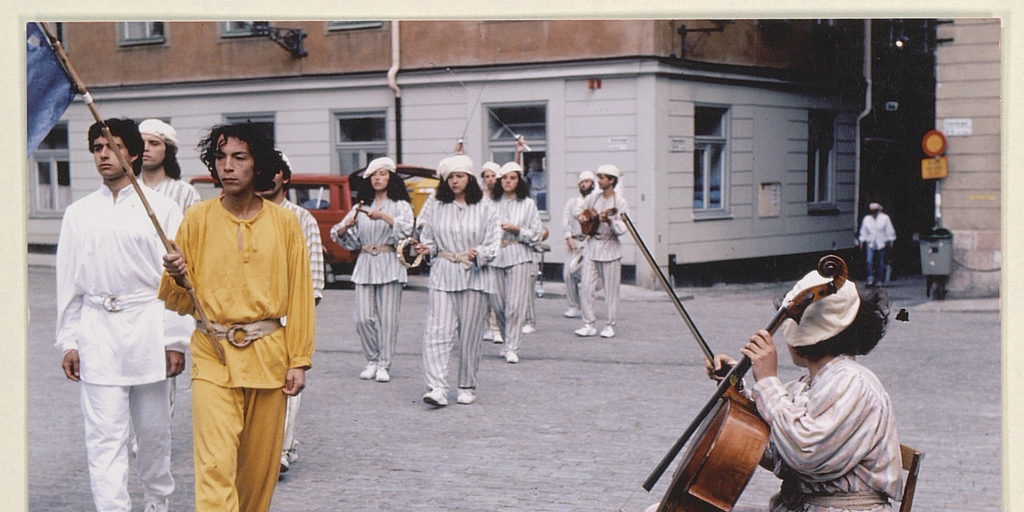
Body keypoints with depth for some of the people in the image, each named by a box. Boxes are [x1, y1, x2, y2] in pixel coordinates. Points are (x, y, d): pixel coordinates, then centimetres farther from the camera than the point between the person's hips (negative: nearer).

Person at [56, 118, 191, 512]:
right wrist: (68, 342, 6)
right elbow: (69, 282, 10)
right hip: (96, 330, 1)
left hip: (147, 328, -1)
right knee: (104, 435, -5)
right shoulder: (78, 213, 9)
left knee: (153, 428, 9)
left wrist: (175, 341, -4)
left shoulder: (162, 209, 2)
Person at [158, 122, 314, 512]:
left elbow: (299, 296, 5)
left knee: (260, 465, 10)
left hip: (268, 355, 2)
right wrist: (177, 276, -16)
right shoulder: (197, 220, 2)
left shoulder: (284, 223, 3)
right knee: (215, 463, -13)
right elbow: (179, 302, 6)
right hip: (213, 353, -1)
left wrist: (299, 360, 0)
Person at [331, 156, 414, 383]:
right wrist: (347, 225, -12)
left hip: (389, 265, -3)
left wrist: (384, 217, -28)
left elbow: (405, 228, -14)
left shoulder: (400, 205, 6)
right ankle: (372, 361, 12)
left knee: (387, 317, -4)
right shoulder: (362, 206, 16)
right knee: (363, 317, -3)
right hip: (365, 264, 3)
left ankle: (384, 364, 3)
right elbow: (340, 235, 11)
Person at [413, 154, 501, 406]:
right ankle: (437, 388, -17)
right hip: (442, 275, 1)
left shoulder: (484, 210, 4)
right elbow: (429, 238, 14)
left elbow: (493, 244, 0)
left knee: (469, 335, 3)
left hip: (473, 276, -1)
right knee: (437, 331, -11)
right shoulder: (438, 209, 10)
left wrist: (478, 253, -19)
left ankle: (467, 387, 17)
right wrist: (426, 248, -8)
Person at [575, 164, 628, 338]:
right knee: (585, 288, -2)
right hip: (592, 247, 4)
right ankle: (589, 324, 4)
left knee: (611, 290, 1)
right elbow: (579, 211, 24)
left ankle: (610, 325, 11)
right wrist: (580, 217, 2)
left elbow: (622, 229, -14)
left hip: (610, 249, -4)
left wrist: (609, 220, -29)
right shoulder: (593, 198, 8)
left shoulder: (619, 202, -6)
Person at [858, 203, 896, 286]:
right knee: (869, 260, -17)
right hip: (870, 243, 1)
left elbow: (889, 231, 5)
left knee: (880, 262, 4)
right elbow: (863, 231, 12)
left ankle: (879, 280, 11)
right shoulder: (867, 219, 6)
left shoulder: (885, 218, 1)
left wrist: (890, 241, 4)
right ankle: (870, 278, -14)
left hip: (881, 243, -1)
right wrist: (862, 241, 10)